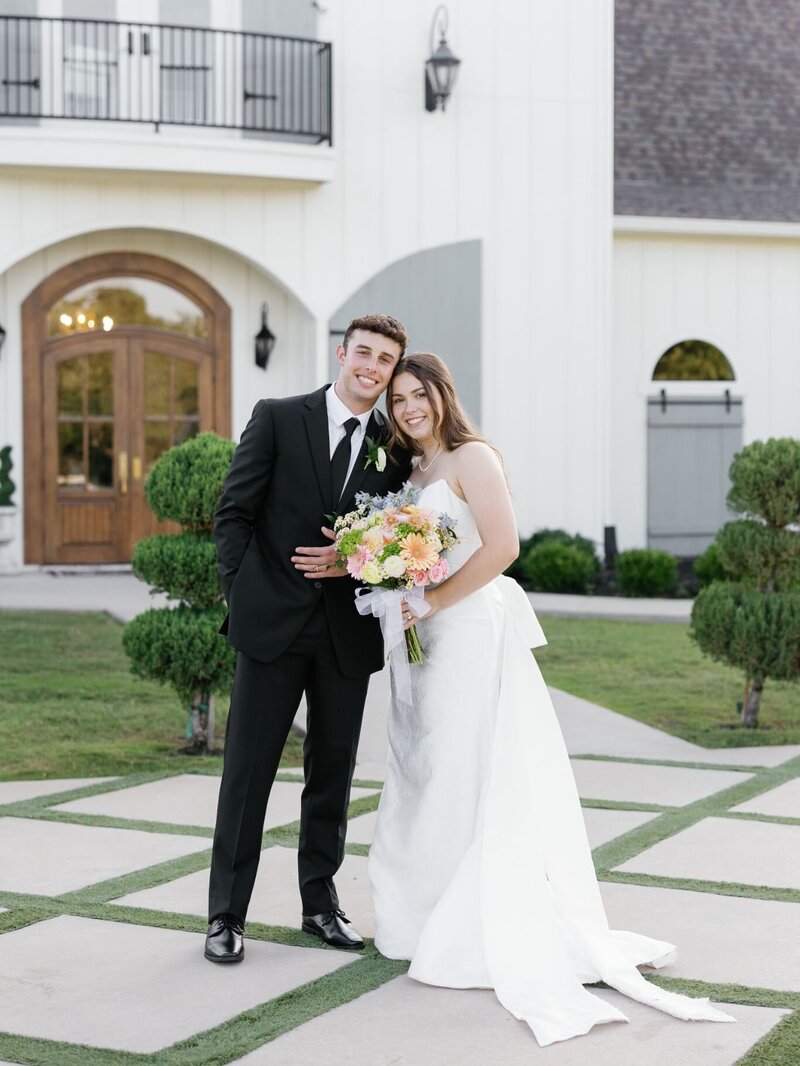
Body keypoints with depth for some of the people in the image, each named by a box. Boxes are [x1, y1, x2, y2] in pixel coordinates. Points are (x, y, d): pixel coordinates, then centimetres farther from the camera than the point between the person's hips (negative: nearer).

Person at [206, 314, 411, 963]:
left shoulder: (396, 448, 7)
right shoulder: (277, 419, 0)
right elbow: (234, 513, -2)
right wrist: (242, 594, -9)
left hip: (348, 635, 3)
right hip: (273, 624, -3)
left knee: (334, 774, 12)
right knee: (248, 770, 1)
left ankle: (321, 901, 26)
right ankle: (227, 915, 10)